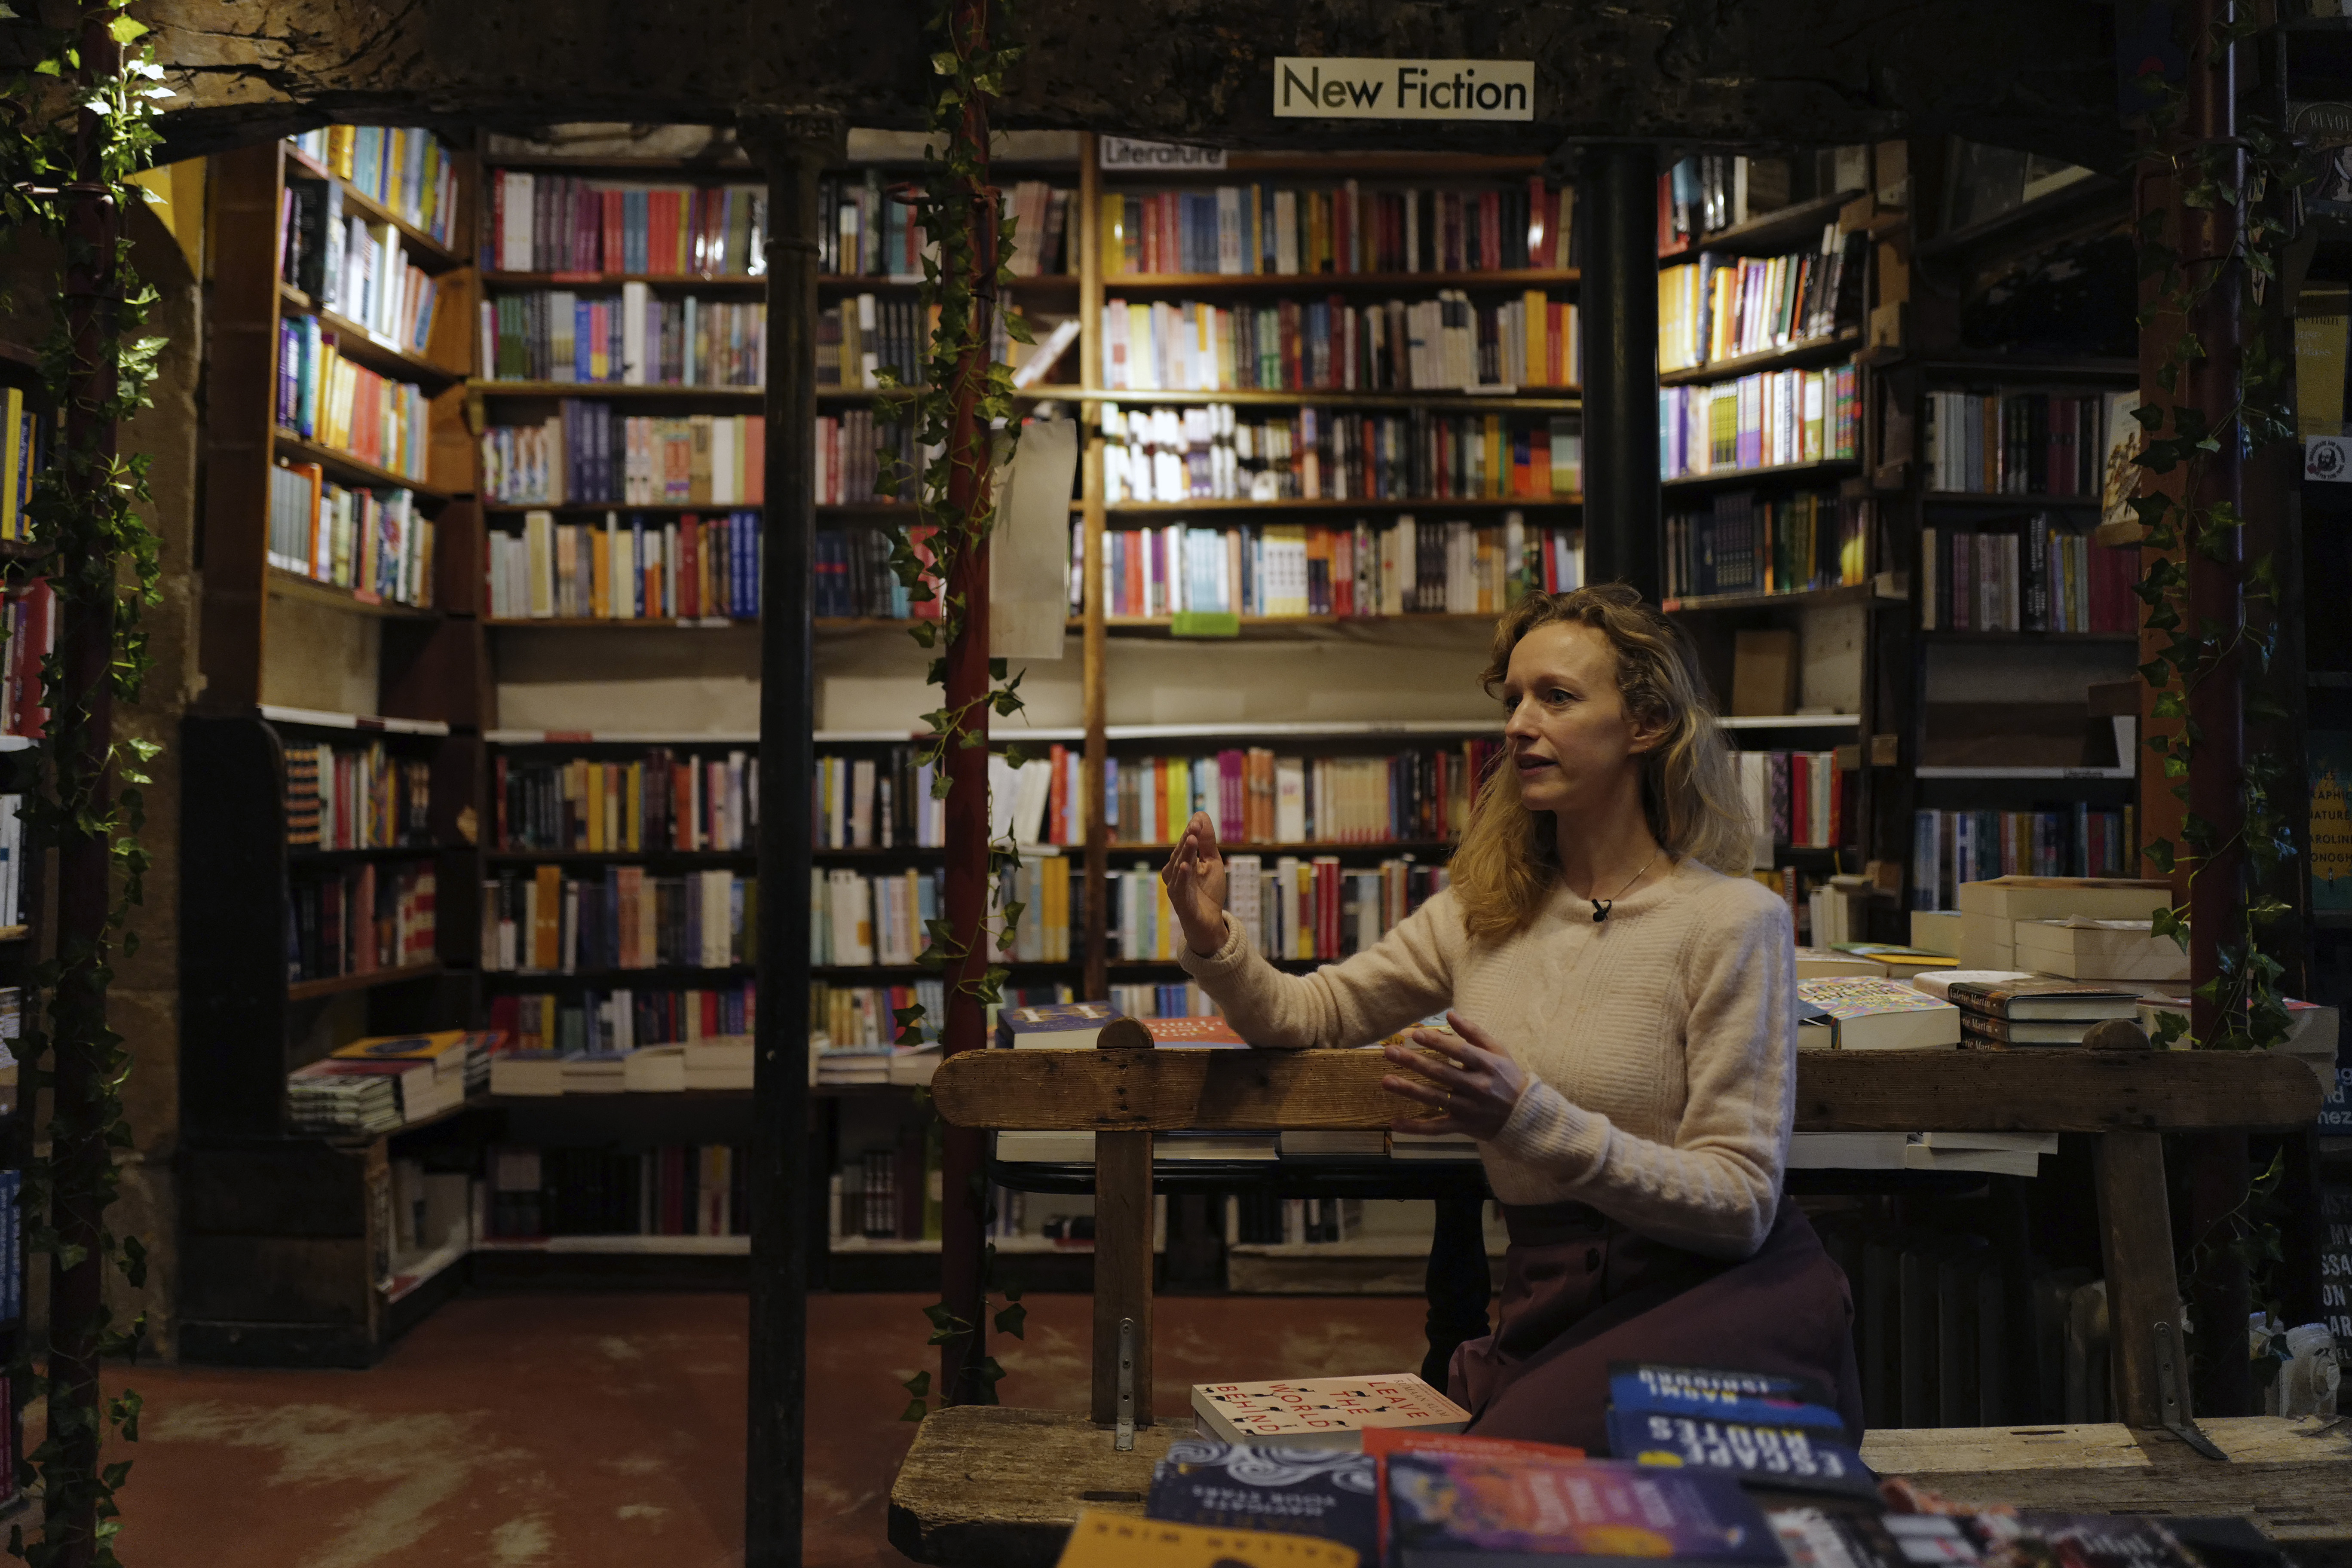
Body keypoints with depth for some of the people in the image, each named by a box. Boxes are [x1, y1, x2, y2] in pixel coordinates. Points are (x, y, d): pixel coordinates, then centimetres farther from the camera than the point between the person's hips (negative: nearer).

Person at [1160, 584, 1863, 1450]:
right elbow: (1309, 1014, 17)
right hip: (1547, 1311, 4)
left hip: (1716, 1298, -4)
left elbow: (1739, 1204, -12)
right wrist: (1214, 941, -4)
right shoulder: (1482, 910, 10)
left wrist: (1529, 1119, -25)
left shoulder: (1732, 920, -7)